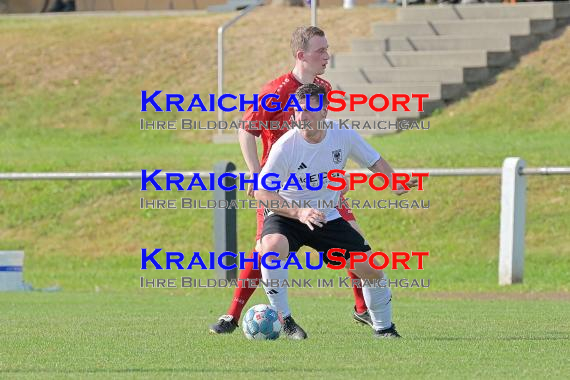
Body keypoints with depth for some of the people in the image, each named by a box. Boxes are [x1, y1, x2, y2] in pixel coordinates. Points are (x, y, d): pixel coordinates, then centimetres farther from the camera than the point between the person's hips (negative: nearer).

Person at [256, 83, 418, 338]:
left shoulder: (343, 135, -11)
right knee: (272, 247, -37)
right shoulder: (285, 146, -22)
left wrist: (395, 183, -17)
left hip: (327, 217, 3)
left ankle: (383, 327, 20)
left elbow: (374, 161, 4)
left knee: (371, 269, -6)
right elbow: (261, 192, -21)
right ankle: (281, 318, -22)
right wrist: (299, 212, -34)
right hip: (286, 215, -3)